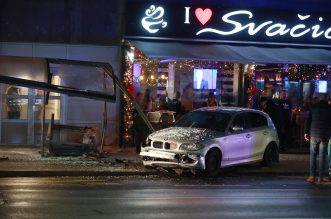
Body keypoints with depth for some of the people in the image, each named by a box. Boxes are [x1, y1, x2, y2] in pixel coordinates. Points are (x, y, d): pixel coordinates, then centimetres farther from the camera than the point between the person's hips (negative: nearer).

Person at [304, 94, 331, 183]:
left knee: (313, 155, 4)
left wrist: (306, 132, 8)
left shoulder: (313, 107, 3)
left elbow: (308, 120, 3)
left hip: (314, 134, 1)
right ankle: (321, 177, 3)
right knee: (322, 156, 3)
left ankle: (312, 176, -1)